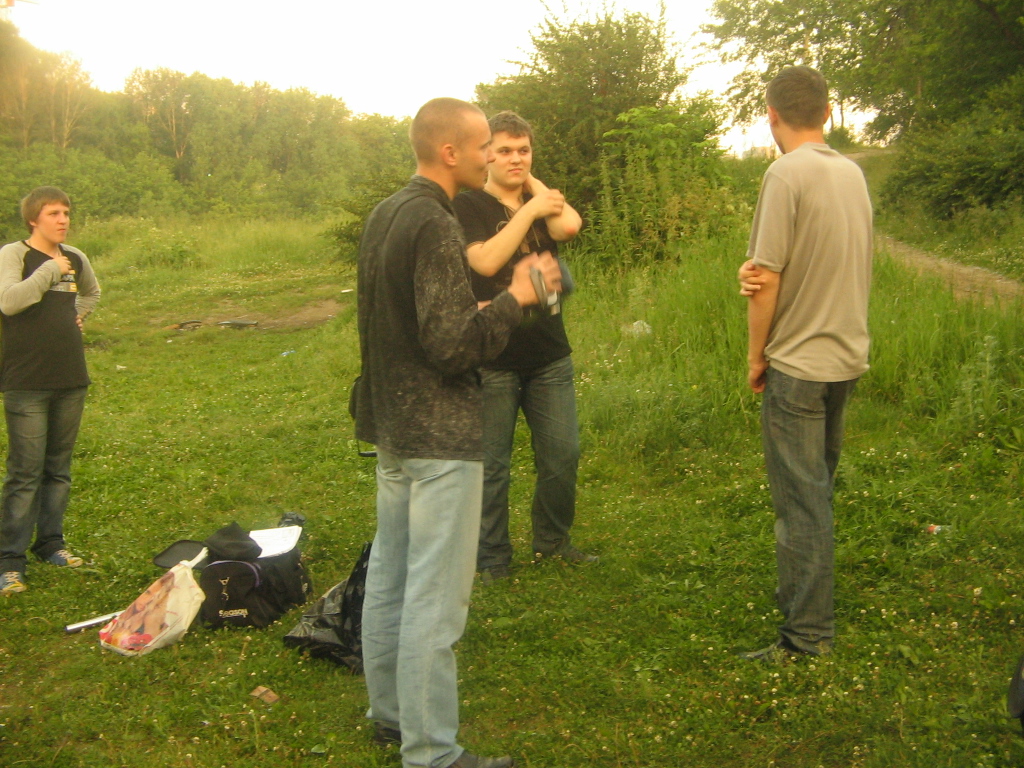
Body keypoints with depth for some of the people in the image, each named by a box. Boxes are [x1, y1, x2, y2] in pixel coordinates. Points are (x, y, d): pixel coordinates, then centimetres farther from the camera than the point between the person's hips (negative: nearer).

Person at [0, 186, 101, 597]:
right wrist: (51, 270, -16)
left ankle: (50, 542, 25)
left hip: (71, 380, 6)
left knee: (59, 468, 13)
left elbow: (92, 292, 33)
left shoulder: (76, 258, 11)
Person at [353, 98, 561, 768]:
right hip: (439, 436, -10)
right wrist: (516, 297, -11)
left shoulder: (384, 215, 10)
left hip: (392, 428, 10)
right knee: (435, 597, -3)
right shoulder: (436, 225, -19)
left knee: (390, 574, 17)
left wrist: (500, 298, 15)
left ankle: (390, 711, 31)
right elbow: (454, 344, -23)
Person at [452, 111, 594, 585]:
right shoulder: (468, 206, -2)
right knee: (492, 466, 4)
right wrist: (529, 210, -15)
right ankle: (493, 560, 19)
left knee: (562, 456, 9)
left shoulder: (541, 200, 13)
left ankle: (552, 541, 30)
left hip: (550, 357, 5)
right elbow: (487, 260, -20)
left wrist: (534, 184, -3)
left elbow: (569, 226, -12)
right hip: (492, 360, -4)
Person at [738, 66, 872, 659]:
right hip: (848, 354, 8)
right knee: (818, 487, 21)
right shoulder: (853, 172, 7)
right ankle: (804, 593, 36)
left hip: (797, 361, -8)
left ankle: (808, 633, 6)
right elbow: (824, 262, 7)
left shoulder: (787, 173, -16)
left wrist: (756, 354, -3)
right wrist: (758, 271, -12)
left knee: (801, 499, -1)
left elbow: (766, 278, -16)